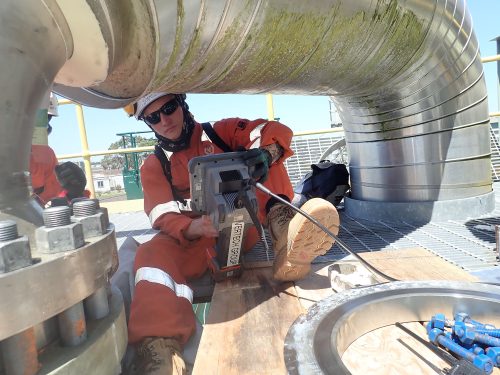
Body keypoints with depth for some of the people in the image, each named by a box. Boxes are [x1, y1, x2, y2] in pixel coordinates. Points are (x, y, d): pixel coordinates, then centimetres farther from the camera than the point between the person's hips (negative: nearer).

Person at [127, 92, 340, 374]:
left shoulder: (221, 132, 8)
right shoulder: (154, 166, 9)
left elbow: (278, 131, -6)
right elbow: (164, 217, -7)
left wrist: (265, 152, -32)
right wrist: (191, 228, -31)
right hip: (198, 238, 0)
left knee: (261, 156, -13)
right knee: (153, 254, -29)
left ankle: (283, 232, -31)